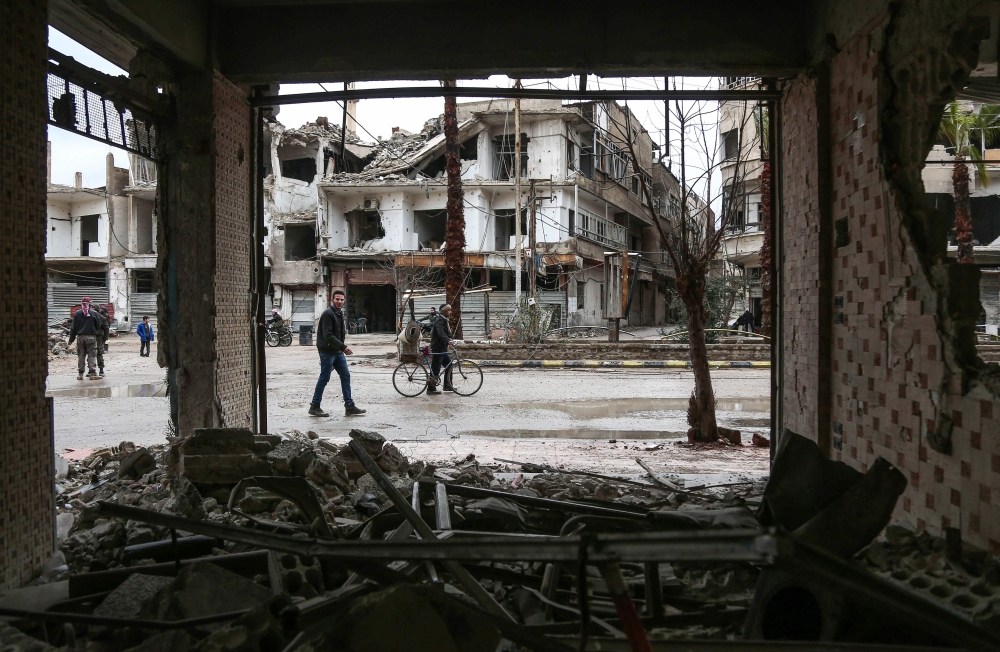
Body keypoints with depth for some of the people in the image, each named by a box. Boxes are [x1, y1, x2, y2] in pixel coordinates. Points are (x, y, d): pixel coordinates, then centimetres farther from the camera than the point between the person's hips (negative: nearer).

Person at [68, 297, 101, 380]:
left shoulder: (77, 313, 1)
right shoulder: (94, 313, -5)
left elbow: (73, 327, 4)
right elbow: (98, 326, -1)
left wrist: (71, 339, 9)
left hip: (80, 337, 2)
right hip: (91, 336, -2)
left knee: (80, 355, 9)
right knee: (92, 355, 1)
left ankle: (80, 374, 10)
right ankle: (93, 373, -4)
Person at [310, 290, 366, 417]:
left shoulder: (340, 314, 14)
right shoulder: (328, 314, -15)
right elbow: (328, 336, -22)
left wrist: (342, 348, 11)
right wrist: (343, 347, -25)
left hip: (338, 352, 9)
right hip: (327, 352, -9)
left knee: (346, 376, 5)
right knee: (324, 379, -2)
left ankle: (349, 406, 8)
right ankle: (314, 407, 9)